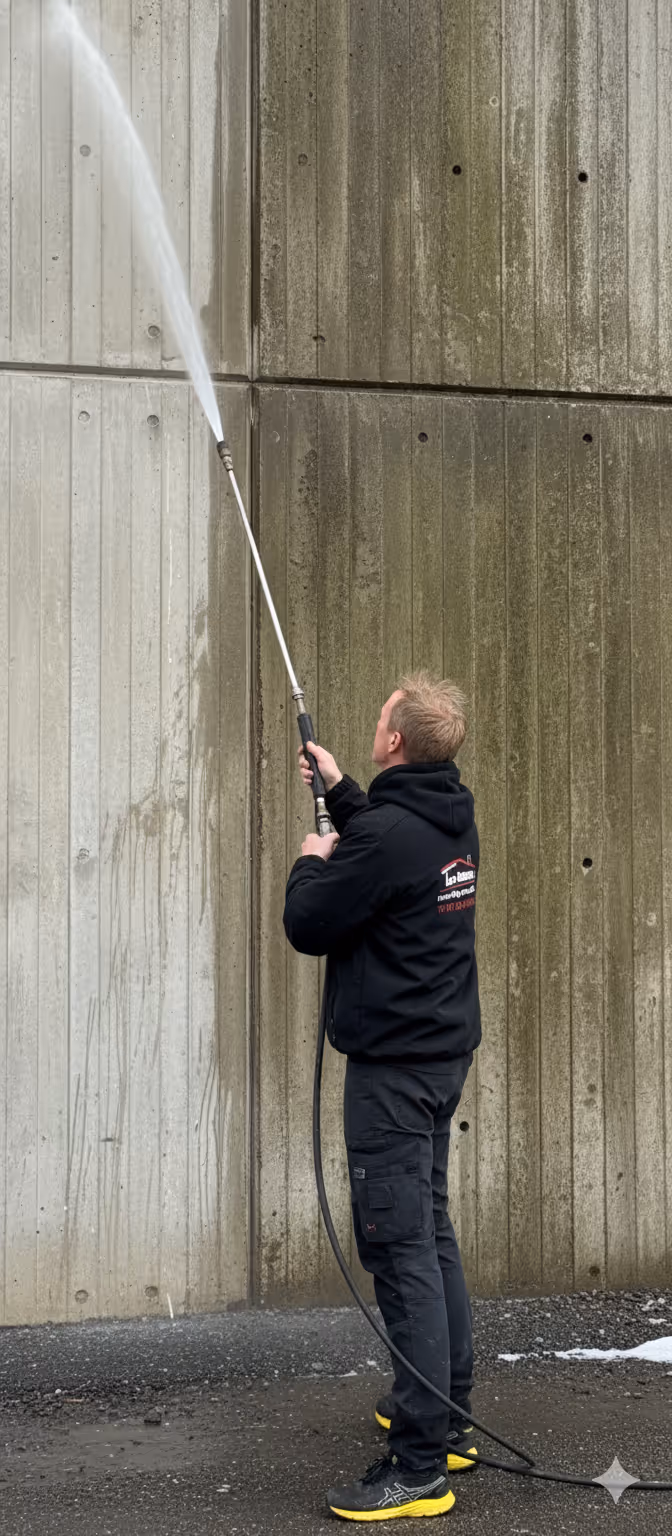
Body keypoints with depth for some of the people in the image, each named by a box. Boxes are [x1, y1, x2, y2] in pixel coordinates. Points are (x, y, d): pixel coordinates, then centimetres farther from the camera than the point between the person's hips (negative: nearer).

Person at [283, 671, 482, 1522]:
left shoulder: (389, 835, -23)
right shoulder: (450, 818, 6)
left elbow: (308, 925, -14)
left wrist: (311, 862, 5)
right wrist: (339, 792, 33)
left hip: (393, 1063, -10)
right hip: (442, 1050, 10)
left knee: (400, 1247, -9)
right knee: (430, 1232, 19)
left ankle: (420, 1462, -8)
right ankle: (446, 1411, 31)